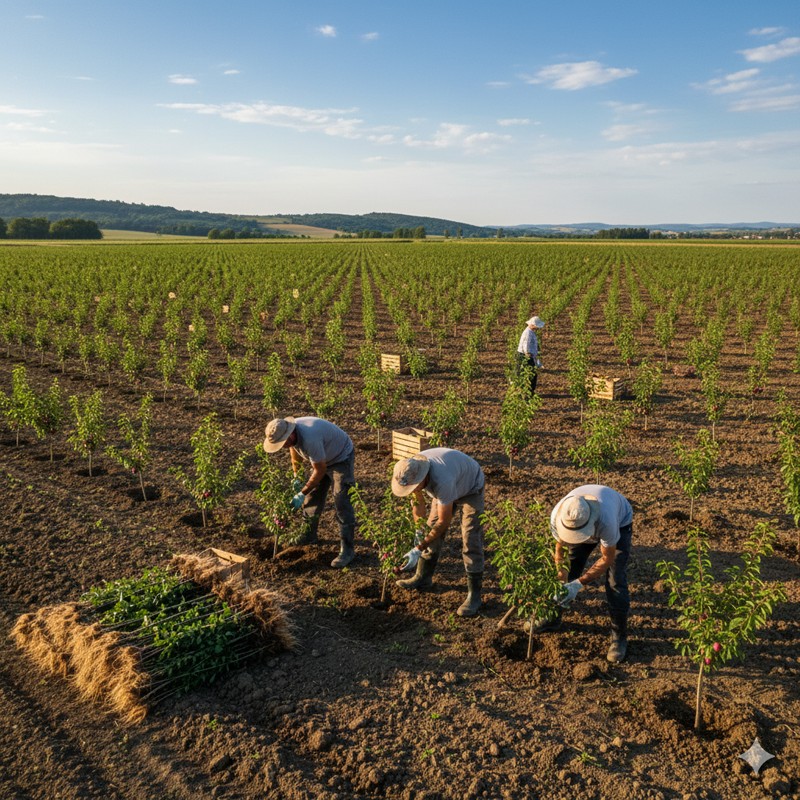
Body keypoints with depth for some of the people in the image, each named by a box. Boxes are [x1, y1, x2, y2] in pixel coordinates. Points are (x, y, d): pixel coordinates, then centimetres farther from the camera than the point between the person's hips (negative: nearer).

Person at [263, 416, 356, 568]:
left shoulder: (309, 439, -40)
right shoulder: (290, 432, -14)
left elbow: (320, 470, -27)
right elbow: (294, 449, 10)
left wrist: (302, 493, -20)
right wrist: (296, 477, 9)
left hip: (342, 457, -8)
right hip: (323, 458, 9)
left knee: (341, 502, -13)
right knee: (312, 497, 12)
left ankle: (347, 550, -10)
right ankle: (309, 536, 30)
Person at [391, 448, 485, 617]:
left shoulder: (442, 482, -45)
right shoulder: (410, 471, -25)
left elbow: (444, 522, -34)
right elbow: (418, 501, -5)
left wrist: (419, 549, -32)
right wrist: (419, 529, -12)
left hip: (470, 488, -7)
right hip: (449, 486, 7)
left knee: (470, 541, -14)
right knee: (431, 529, 7)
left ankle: (474, 594, -8)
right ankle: (423, 578, 23)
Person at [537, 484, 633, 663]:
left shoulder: (605, 520, -47)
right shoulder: (558, 516, -35)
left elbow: (607, 558, -30)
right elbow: (560, 548, -15)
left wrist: (579, 584, -35)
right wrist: (562, 581, -23)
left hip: (620, 523, -4)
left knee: (615, 581, -13)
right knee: (566, 570, 4)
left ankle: (619, 636, 4)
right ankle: (553, 619, 25)